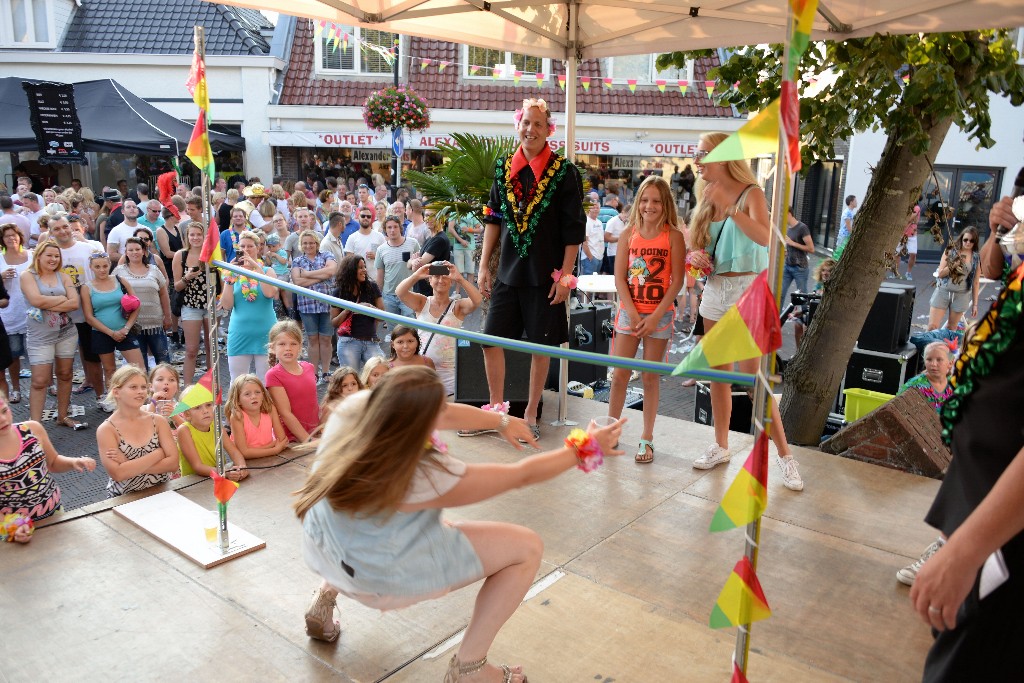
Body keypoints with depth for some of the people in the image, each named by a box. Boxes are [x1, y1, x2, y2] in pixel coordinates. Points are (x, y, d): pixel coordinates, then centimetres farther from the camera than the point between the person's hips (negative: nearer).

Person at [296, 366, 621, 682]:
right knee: (527, 547, -4)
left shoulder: (354, 406, -18)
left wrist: (502, 421, 8)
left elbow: (444, 414, -4)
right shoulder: (425, 476, -32)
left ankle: (328, 592, 33)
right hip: (381, 576, -7)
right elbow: (523, 474, -20)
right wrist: (586, 449, -8)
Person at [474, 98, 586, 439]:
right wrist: (484, 266, 8)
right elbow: (493, 219, 12)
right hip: (508, 270, 4)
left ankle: (531, 413, 18)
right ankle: (497, 408, 19)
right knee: (491, 339, 4)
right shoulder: (504, 168, 7)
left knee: (541, 344, 5)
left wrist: (565, 275, -11)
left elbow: (574, 229, -6)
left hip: (545, 275, -4)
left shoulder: (564, 171, -5)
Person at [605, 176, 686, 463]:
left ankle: (647, 438, 17)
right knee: (619, 374, 4)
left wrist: (655, 316, -14)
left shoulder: (673, 236, -4)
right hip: (629, 312, 2)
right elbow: (619, 278, -1)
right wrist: (632, 313, -11)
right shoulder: (629, 234, 2)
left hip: (659, 315, -2)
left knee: (651, 377, 6)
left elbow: (677, 281, -8)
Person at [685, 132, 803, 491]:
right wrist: (698, 257, -2)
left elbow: (765, 237, -27)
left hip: (747, 289, -6)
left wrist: (729, 206, -32)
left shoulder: (750, 193, -9)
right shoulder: (707, 198, 10)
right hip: (715, 289, 6)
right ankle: (721, 446, 23)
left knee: (753, 377, -8)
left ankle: (784, 455, 3)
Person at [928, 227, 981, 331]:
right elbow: (940, 273, -3)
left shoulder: (976, 258, 1)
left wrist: (975, 304, 3)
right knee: (932, 327, -4)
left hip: (961, 295, 1)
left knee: (951, 328, 8)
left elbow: (976, 282, 4)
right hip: (943, 291, -1)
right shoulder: (950, 251, -2)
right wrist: (954, 265, -20)